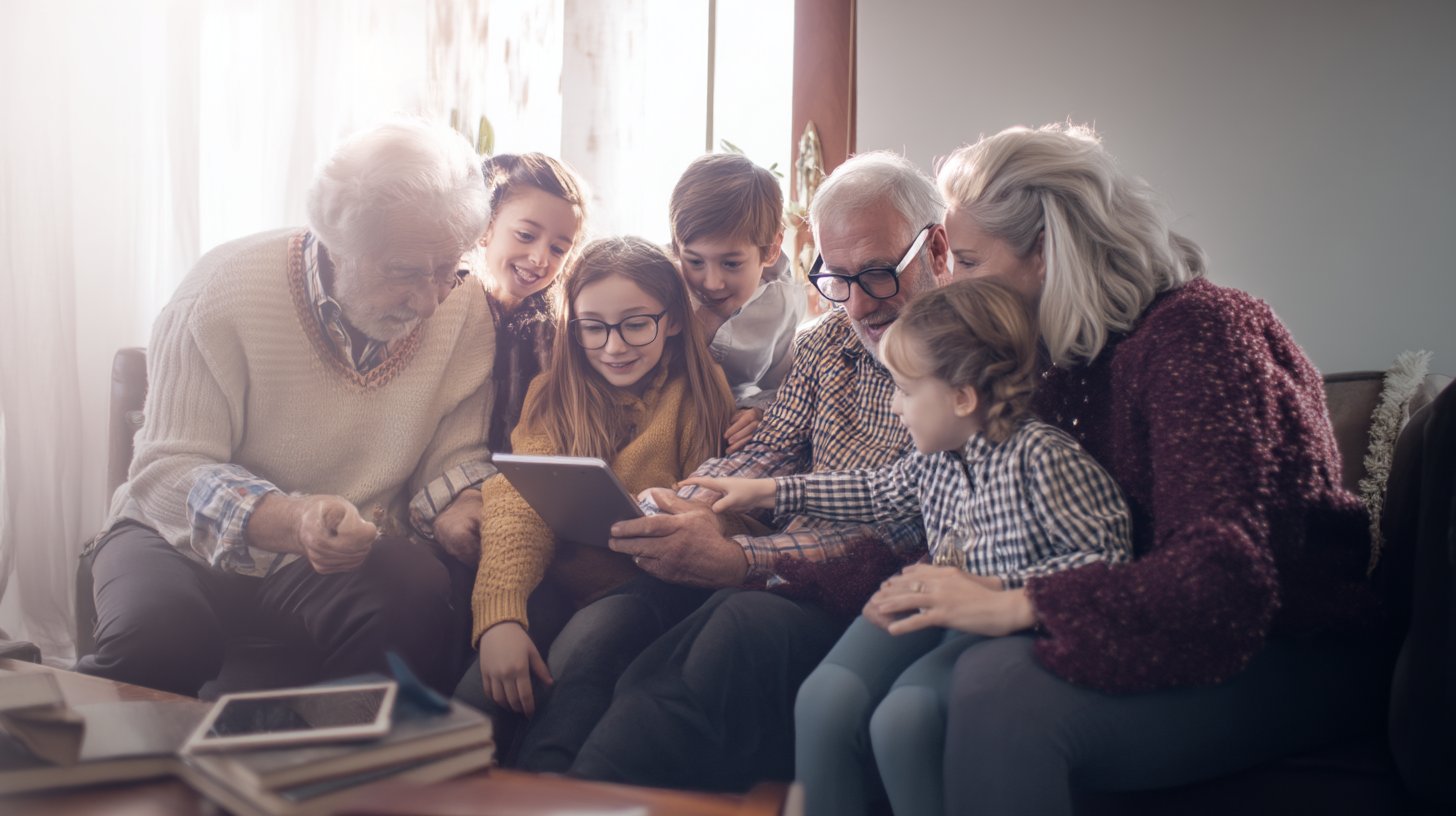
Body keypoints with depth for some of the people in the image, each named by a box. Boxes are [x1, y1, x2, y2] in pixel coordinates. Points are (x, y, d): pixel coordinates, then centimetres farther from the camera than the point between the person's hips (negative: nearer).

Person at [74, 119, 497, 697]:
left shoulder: (464, 309, -6)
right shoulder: (225, 288, -16)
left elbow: (455, 455, 2)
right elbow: (167, 470, -18)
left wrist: (467, 508, -24)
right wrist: (292, 521, -36)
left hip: (352, 556, 2)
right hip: (191, 541, -1)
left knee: (417, 600, -31)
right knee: (155, 633, -33)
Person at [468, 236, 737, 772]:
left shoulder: (700, 395, 7)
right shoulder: (551, 396, 11)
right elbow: (519, 504, -6)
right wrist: (499, 615, -24)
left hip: (655, 591, -2)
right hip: (560, 592, 2)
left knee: (587, 645, -34)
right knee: (495, 677, -29)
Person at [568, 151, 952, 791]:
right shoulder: (828, 342, 17)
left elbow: (909, 533, -18)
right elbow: (767, 456, 15)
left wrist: (739, 559, -31)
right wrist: (689, 506, -10)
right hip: (790, 588, 6)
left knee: (748, 626, -34)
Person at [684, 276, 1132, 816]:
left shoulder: (1041, 456, -17)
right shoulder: (934, 455, 6)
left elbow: (1108, 557, -18)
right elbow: (880, 493, 26)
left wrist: (997, 588, -26)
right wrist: (768, 491, 26)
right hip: (931, 609, 7)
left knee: (902, 718, -29)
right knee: (823, 699, -16)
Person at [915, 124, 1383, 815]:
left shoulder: (1198, 332, -17)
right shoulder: (1070, 349, 9)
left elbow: (1224, 574, -29)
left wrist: (1010, 606, -32)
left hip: (1289, 660, -7)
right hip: (1163, 637, 8)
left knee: (1003, 691, -33)